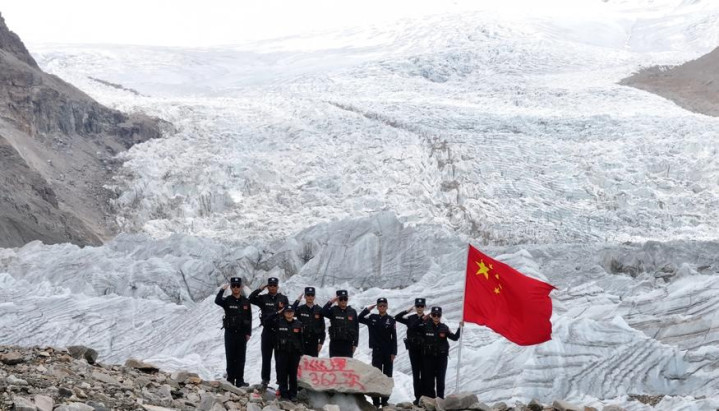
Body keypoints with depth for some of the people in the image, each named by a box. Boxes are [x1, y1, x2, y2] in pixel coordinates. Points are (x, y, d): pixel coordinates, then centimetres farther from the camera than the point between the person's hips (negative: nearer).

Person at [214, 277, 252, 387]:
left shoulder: (245, 301, 5)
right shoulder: (227, 300, -1)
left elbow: (249, 318, 7)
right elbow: (217, 301, -24)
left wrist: (248, 333, 1)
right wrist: (222, 290, -37)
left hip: (242, 333, 1)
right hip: (230, 332, -1)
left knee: (241, 358, 3)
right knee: (230, 357, 3)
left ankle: (240, 380, 6)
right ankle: (230, 379, 8)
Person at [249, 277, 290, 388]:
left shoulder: (283, 299, 7)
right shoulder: (263, 298, 4)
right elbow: (251, 299, -11)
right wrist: (260, 289, -12)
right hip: (267, 331, 0)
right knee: (266, 357, 4)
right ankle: (265, 379, 10)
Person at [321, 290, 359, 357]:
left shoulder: (352, 312, 9)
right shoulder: (333, 310, 3)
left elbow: (356, 328, 10)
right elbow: (323, 312, -17)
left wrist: (355, 344, 5)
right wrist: (331, 302, -21)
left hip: (348, 344, 2)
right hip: (335, 343, -2)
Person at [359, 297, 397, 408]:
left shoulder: (391, 320, -2)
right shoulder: (373, 318, 5)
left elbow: (394, 338, -2)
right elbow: (360, 318, 2)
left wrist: (393, 353, -8)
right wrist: (368, 309, -4)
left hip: (388, 351, -1)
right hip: (377, 350, 1)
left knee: (387, 376, 4)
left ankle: (385, 400, 10)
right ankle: (375, 400, 2)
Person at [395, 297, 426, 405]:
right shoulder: (411, 319, 7)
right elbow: (397, 318, 1)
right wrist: (407, 311, -4)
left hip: (424, 350, -3)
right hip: (413, 349, 3)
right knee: (415, 373, 5)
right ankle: (417, 397, 9)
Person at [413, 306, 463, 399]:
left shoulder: (444, 327, 2)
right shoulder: (426, 326, -1)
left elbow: (454, 337, 0)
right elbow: (414, 328, -9)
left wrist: (460, 328, -13)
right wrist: (422, 319, -20)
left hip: (441, 357, 1)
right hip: (428, 357, 0)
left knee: (440, 379, 4)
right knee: (429, 379, 3)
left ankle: (440, 398, 10)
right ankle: (430, 398, 10)